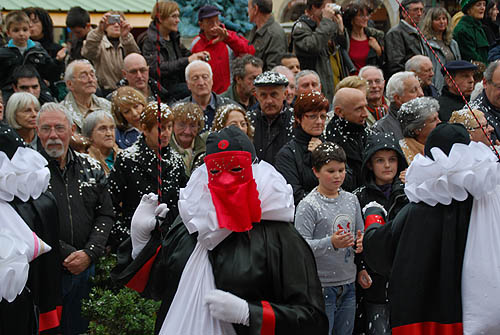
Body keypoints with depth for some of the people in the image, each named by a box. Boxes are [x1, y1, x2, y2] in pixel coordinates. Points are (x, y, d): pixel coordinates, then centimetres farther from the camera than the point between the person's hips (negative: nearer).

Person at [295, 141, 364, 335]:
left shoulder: (351, 200, 9)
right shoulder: (308, 206, -11)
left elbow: (359, 233, 19)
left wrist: (360, 243, -4)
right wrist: (331, 243, -31)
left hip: (348, 284, 6)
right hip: (321, 286, -6)